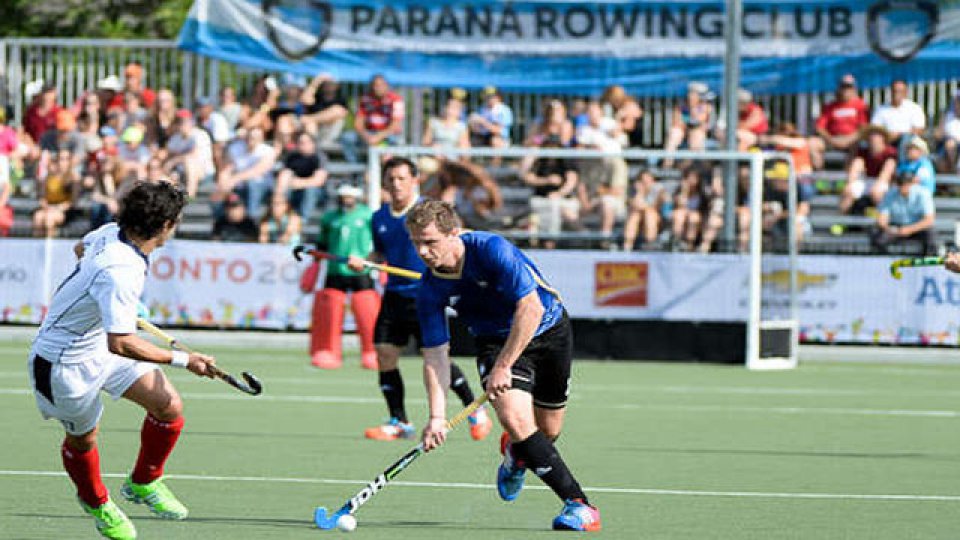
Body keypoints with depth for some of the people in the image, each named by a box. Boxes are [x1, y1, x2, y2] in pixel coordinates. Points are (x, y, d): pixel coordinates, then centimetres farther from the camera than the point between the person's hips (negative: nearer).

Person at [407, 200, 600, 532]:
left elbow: (531, 308, -30)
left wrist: (502, 367, -30)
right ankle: (577, 502, -17)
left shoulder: (491, 250, -29)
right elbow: (435, 356, -12)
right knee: (515, 419, -23)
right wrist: (437, 416, -23)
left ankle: (516, 453, 44)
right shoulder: (430, 290, -16)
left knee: (547, 431, 5)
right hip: (496, 340, 2)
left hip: (548, 330, -2)